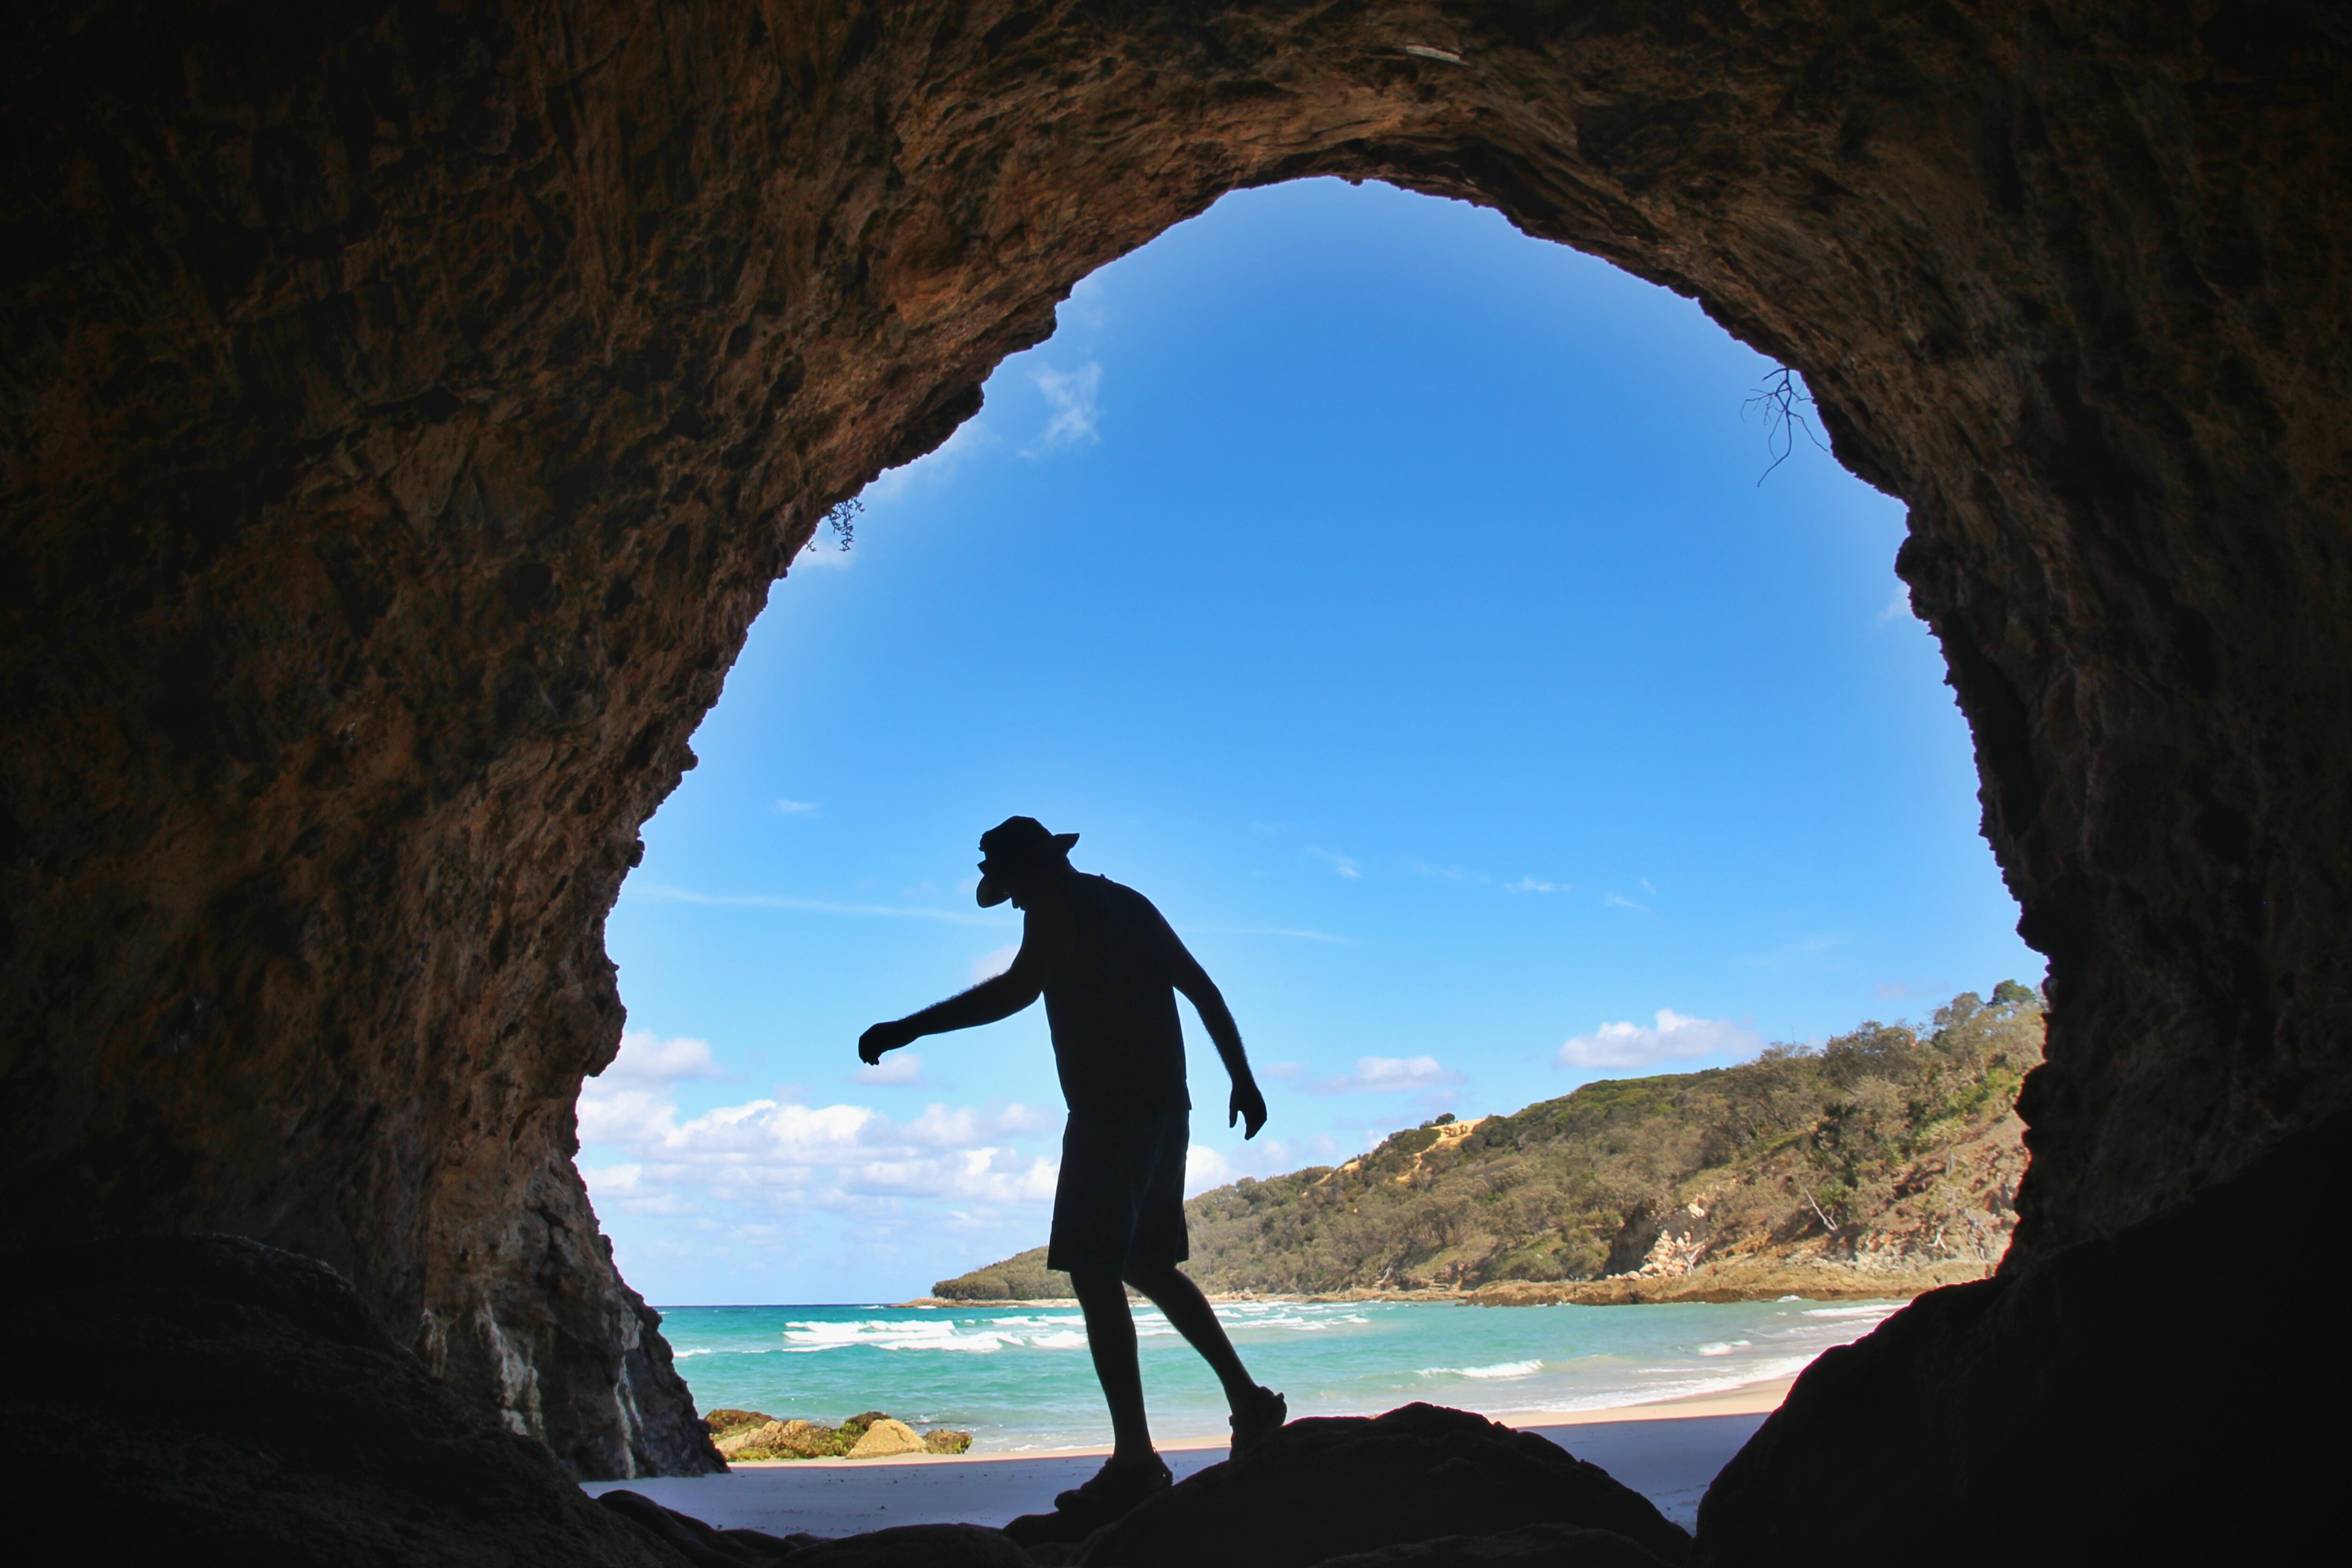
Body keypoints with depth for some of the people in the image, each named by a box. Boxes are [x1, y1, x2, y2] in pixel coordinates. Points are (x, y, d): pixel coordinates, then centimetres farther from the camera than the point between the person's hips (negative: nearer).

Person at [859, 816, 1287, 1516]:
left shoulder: (1057, 905, -6)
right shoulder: (1129, 904, 20)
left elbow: (1018, 989, -23)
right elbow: (1204, 991, 21)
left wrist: (909, 1029, -24)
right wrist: (1243, 1079, 24)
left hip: (1110, 1113, -9)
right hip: (1167, 1111, 9)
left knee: (1095, 1274, -7)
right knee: (1148, 1266, 19)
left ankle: (1135, 1460, -9)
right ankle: (1250, 1400, 21)